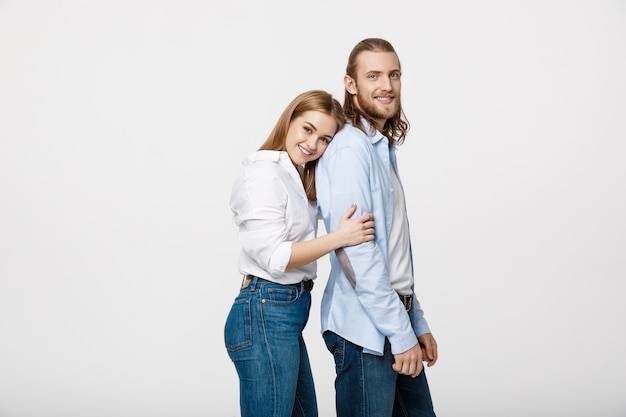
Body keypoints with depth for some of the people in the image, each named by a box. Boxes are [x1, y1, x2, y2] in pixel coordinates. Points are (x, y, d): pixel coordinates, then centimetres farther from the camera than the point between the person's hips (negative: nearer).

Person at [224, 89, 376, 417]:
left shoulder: (297, 178, 18)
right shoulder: (265, 173, -12)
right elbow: (272, 256, -17)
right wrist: (339, 238, -21)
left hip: (289, 314, 10)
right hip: (265, 315, -10)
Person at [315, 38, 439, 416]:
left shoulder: (385, 149, 16)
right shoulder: (350, 149, -13)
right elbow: (355, 251, -19)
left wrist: (418, 322, 17)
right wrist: (401, 333, -16)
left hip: (397, 320, 9)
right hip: (365, 329, -9)